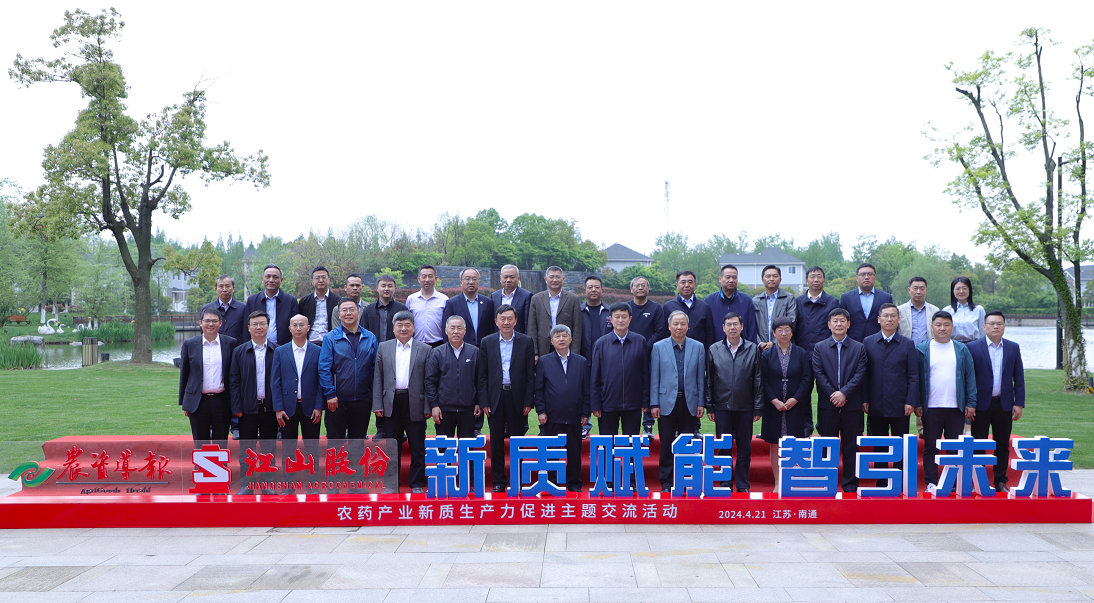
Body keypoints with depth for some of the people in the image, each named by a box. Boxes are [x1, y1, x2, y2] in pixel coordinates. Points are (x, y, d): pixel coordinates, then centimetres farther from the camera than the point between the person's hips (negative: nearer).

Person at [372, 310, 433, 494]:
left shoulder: (425, 350, 4)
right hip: (391, 403, 2)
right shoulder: (383, 348, 10)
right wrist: (378, 404, 0)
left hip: (415, 403, -1)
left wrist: (428, 407, -5)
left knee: (417, 447, 3)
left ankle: (417, 484, 12)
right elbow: (377, 378, 8)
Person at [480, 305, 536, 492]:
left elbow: (531, 374, 0)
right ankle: (499, 480, 14)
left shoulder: (526, 341, 1)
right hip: (496, 397, 1)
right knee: (496, 442, 5)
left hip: (517, 397, -1)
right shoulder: (487, 342, 4)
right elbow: (482, 374, 3)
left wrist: (528, 401, -6)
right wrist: (484, 402, -3)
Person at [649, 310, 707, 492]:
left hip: (689, 402, 1)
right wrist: (654, 404, -3)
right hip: (667, 402, -1)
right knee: (667, 444, 2)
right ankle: (666, 482, 9)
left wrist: (701, 403, 2)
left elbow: (701, 378, 7)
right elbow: (654, 378, 2)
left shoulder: (698, 347, 7)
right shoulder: (658, 347, 3)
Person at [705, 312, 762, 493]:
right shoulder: (714, 350, 5)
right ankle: (725, 485, 14)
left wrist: (758, 408, -1)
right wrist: (709, 407, 2)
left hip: (745, 408, 0)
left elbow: (758, 381, 3)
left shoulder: (753, 349, 3)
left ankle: (743, 486, 15)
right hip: (722, 407, 0)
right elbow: (709, 381, 6)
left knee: (744, 449, 5)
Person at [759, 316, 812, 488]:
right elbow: (763, 382, 1)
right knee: (774, 445, 3)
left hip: (795, 406, 0)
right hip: (773, 407, 0)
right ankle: (777, 484, 9)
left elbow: (807, 379, 1)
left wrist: (794, 399, -9)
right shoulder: (767, 355, 4)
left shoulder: (801, 354, 5)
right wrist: (775, 401, -10)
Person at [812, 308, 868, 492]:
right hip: (827, 406, 0)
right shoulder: (819, 348, 8)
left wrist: (844, 393, -14)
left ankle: (850, 486, 9)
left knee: (851, 447, 3)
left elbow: (860, 375, -2)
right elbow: (818, 374, 0)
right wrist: (833, 395, -11)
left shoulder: (859, 348, 7)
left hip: (852, 406, 0)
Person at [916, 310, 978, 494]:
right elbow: (916, 377, 3)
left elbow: (970, 376, 8)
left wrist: (971, 403, 1)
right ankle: (931, 483, 7)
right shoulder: (922, 349, 5)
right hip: (931, 408, -1)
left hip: (956, 407, 1)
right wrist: (917, 403, -4)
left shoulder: (961, 350, 9)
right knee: (930, 447, 2)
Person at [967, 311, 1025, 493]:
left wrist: (1019, 403, 0)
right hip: (981, 404, -2)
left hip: (1004, 404, 3)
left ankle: (1000, 481, 16)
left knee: (1003, 445, 7)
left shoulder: (1013, 348, 8)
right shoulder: (973, 347, -1)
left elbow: (1019, 378, 8)